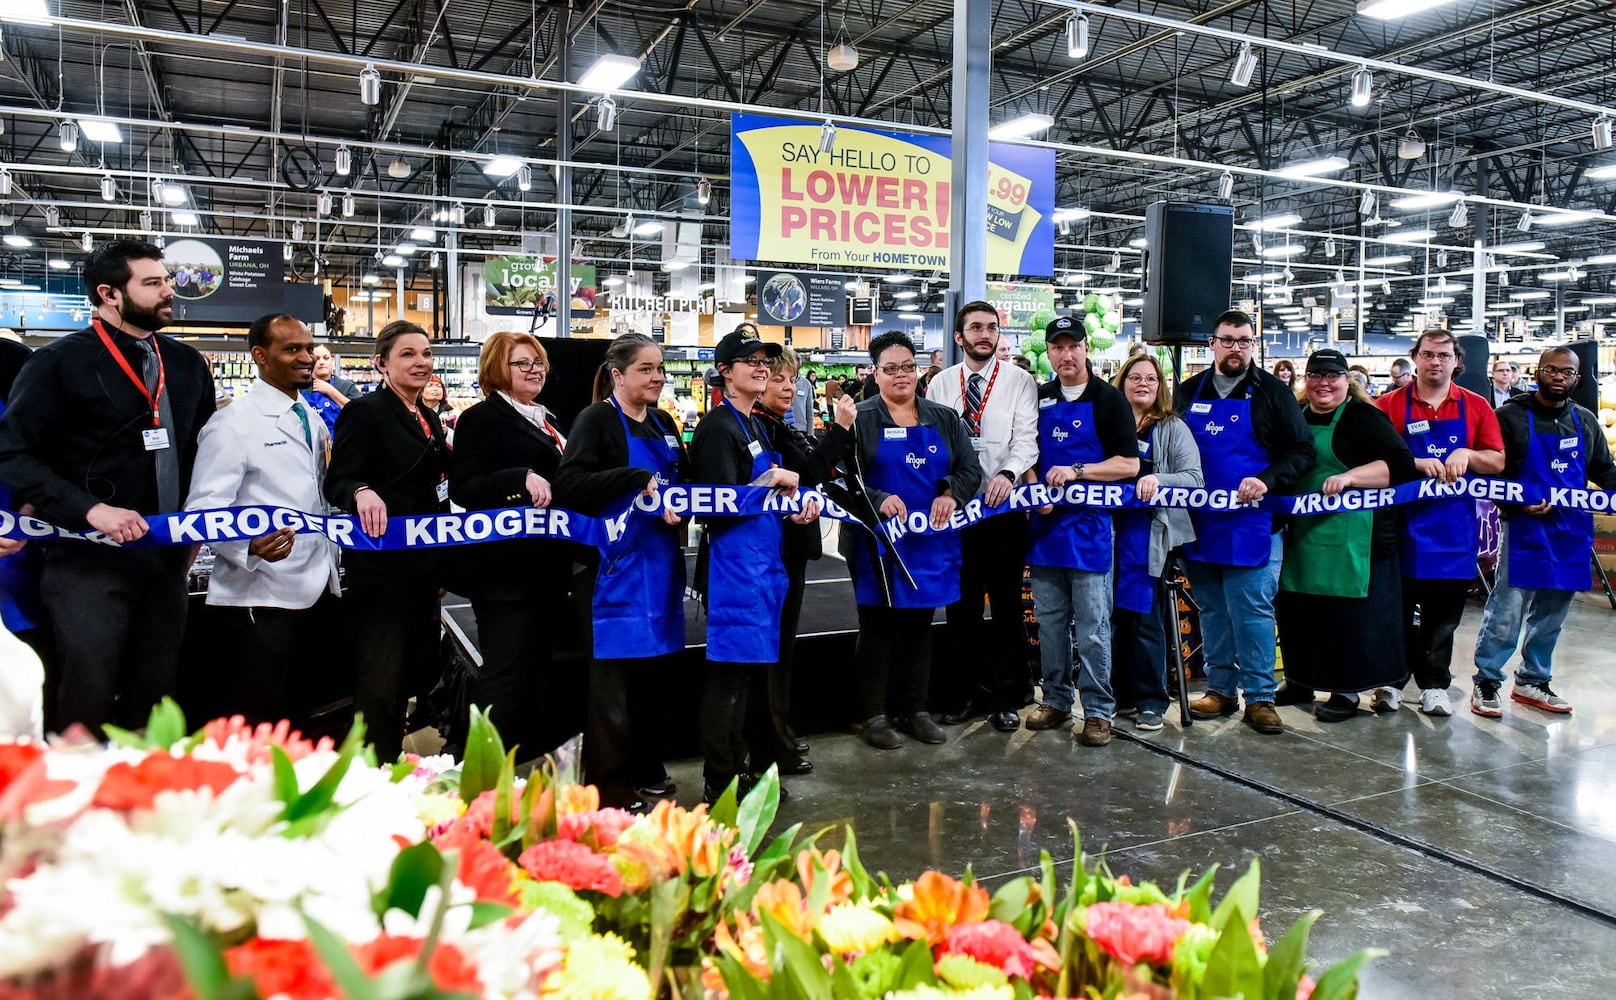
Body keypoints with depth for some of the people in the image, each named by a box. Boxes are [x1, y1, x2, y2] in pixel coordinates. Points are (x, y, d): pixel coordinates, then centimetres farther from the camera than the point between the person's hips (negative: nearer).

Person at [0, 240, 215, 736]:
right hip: (90, 560, -5)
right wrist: (90, 510, -20)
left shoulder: (187, 364, 12)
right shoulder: (60, 362, -4)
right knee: (86, 704, -4)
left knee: (154, 706, 11)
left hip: (167, 560, 5)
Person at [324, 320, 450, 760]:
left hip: (424, 563, 8)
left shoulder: (429, 419, 16)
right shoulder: (365, 411, -7)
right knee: (380, 684, -7)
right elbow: (336, 482, -14)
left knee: (413, 675, 13)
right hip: (380, 565, -8)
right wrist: (361, 492, -36)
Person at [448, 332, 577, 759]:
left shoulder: (548, 422, 20)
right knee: (505, 674, -6)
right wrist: (522, 479, -28)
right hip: (505, 568, -8)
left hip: (547, 568, 8)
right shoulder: (482, 418, -5)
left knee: (539, 672, 14)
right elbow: (463, 487, -16)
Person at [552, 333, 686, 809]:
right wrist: (639, 479, -24)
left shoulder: (663, 424, 14)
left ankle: (644, 769, 28)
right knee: (611, 677, -1)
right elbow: (569, 483, -20)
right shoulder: (596, 419, -8)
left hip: (658, 561, 7)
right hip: (615, 562, -7)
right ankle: (606, 785, 9)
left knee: (648, 667, 14)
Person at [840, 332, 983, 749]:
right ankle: (874, 715, 14)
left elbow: (971, 470, 6)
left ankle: (915, 710, 25)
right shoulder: (860, 419, -2)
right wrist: (878, 499, -24)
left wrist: (951, 493, -14)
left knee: (919, 626, 13)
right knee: (878, 627, 3)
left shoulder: (944, 419, 10)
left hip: (931, 541, 4)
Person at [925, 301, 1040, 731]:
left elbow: (1026, 437, -8)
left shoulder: (1019, 381, 1)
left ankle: (1006, 696, 17)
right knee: (961, 603, 10)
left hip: (1004, 505, -2)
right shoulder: (940, 384, 8)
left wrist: (1008, 473, -27)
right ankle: (963, 692, 23)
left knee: (1006, 605, 5)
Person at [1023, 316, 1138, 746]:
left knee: (1092, 627, -1)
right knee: (1050, 622, 11)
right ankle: (1055, 700, 23)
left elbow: (1129, 464, -7)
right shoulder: (1039, 398, 11)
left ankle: (1098, 710, 8)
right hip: (1045, 523, 5)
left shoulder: (1108, 399, -2)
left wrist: (1076, 471, -17)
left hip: (1089, 525, -4)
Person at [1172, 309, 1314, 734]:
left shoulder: (1272, 392, 2)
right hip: (1200, 523, 4)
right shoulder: (1188, 392, 13)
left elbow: (1301, 450, -1)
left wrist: (1267, 480, -16)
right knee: (1211, 610, 11)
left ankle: (1259, 696, 6)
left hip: (1253, 521, -4)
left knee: (1253, 610, -4)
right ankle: (1220, 688, 21)